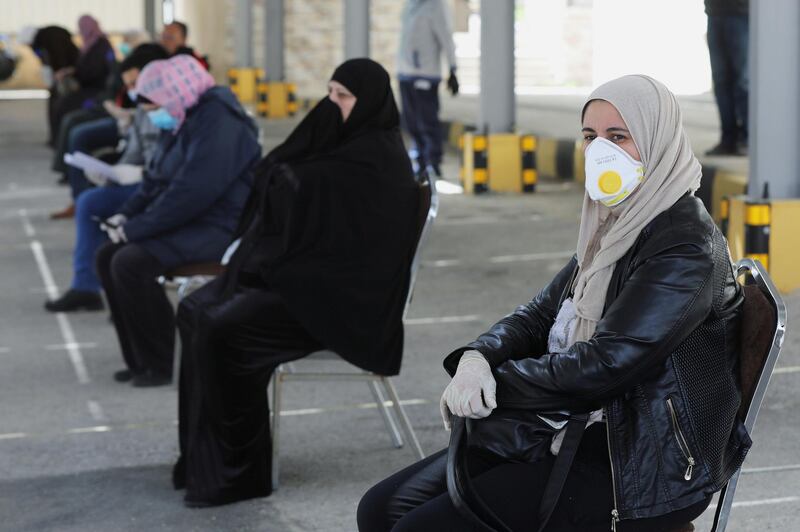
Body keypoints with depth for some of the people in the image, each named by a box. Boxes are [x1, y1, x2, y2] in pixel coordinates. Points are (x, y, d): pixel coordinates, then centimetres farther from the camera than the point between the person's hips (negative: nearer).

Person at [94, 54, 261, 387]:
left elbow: (191, 191, -26)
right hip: (190, 223, 10)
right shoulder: (183, 120, 13)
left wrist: (135, 229, -21)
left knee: (131, 263, -25)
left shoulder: (217, 122, -18)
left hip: (221, 229, -10)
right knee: (107, 257, 2)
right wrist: (126, 215, 5)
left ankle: (162, 365, -12)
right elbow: (154, 179, 22)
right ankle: (140, 359, 5)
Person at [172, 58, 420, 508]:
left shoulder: (376, 162, -15)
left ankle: (238, 473, -13)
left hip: (339, 298, -10)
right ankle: (204, 457, 5)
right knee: (196, 312, 0)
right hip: (303, 277, 10)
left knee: (224, 330, -24)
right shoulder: (347, 146, 14)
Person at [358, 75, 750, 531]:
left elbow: (604, 362, -23)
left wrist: (494, 382, -13)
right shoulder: (612, 228, 14)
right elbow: (539, 315, 12)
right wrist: (477, 358, -9)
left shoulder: (687, 247, -16)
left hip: (637, 468, -9)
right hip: (567, 431, 9)